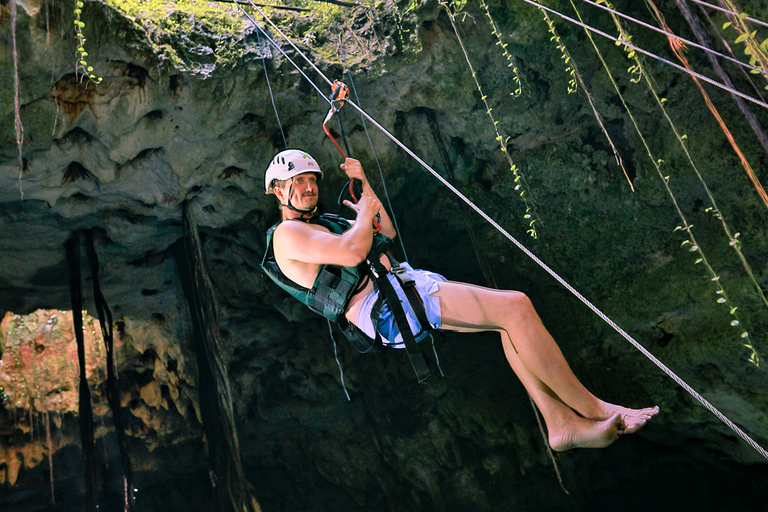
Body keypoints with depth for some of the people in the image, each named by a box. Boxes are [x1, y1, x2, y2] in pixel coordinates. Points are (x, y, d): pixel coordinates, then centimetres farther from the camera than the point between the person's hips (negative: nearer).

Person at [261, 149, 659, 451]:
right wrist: (364, 215, 1)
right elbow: (352, 252, -20)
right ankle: (592, 409, -6)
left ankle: (562, 422, -1)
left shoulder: (318, 225, 29)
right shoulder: (287, 234, -3)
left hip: (398, 293, 11)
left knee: (511, 319, -1)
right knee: (516, 307, -18)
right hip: (390, 304, -11)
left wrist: (364, 183, 25)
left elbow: (386, 234, 33)